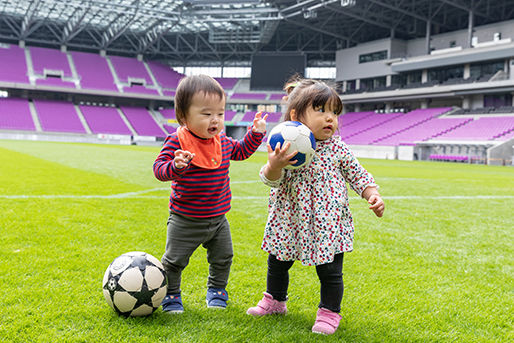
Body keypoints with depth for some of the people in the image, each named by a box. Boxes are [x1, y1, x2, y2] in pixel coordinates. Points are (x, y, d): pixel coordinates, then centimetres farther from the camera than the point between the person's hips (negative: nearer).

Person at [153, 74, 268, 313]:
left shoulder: (222, 141, -1)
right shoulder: (177, 141, -18)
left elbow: (241, 151, 18)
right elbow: (159, 168, -24)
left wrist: (256, 133, 8)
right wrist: (176, 166, -44)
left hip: (218, 219, 5)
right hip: (185, 220, -5)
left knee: (222, 258, 17)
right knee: (174, 260, 7)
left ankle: (216, 290, 40)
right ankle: (171, 296, 30)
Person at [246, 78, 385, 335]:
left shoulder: (338, 150, -6)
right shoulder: (285, 149, -11)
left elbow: (358, 176, 4)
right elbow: (271, 179, -19)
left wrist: (373, 196, -10)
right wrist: (274, 165, -41)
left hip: (327, 224, -1)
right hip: (290, 221, 1)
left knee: (330, 272, 4)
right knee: (277, 265, 19)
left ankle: (329, 312, 26)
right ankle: (275, 300, 42)